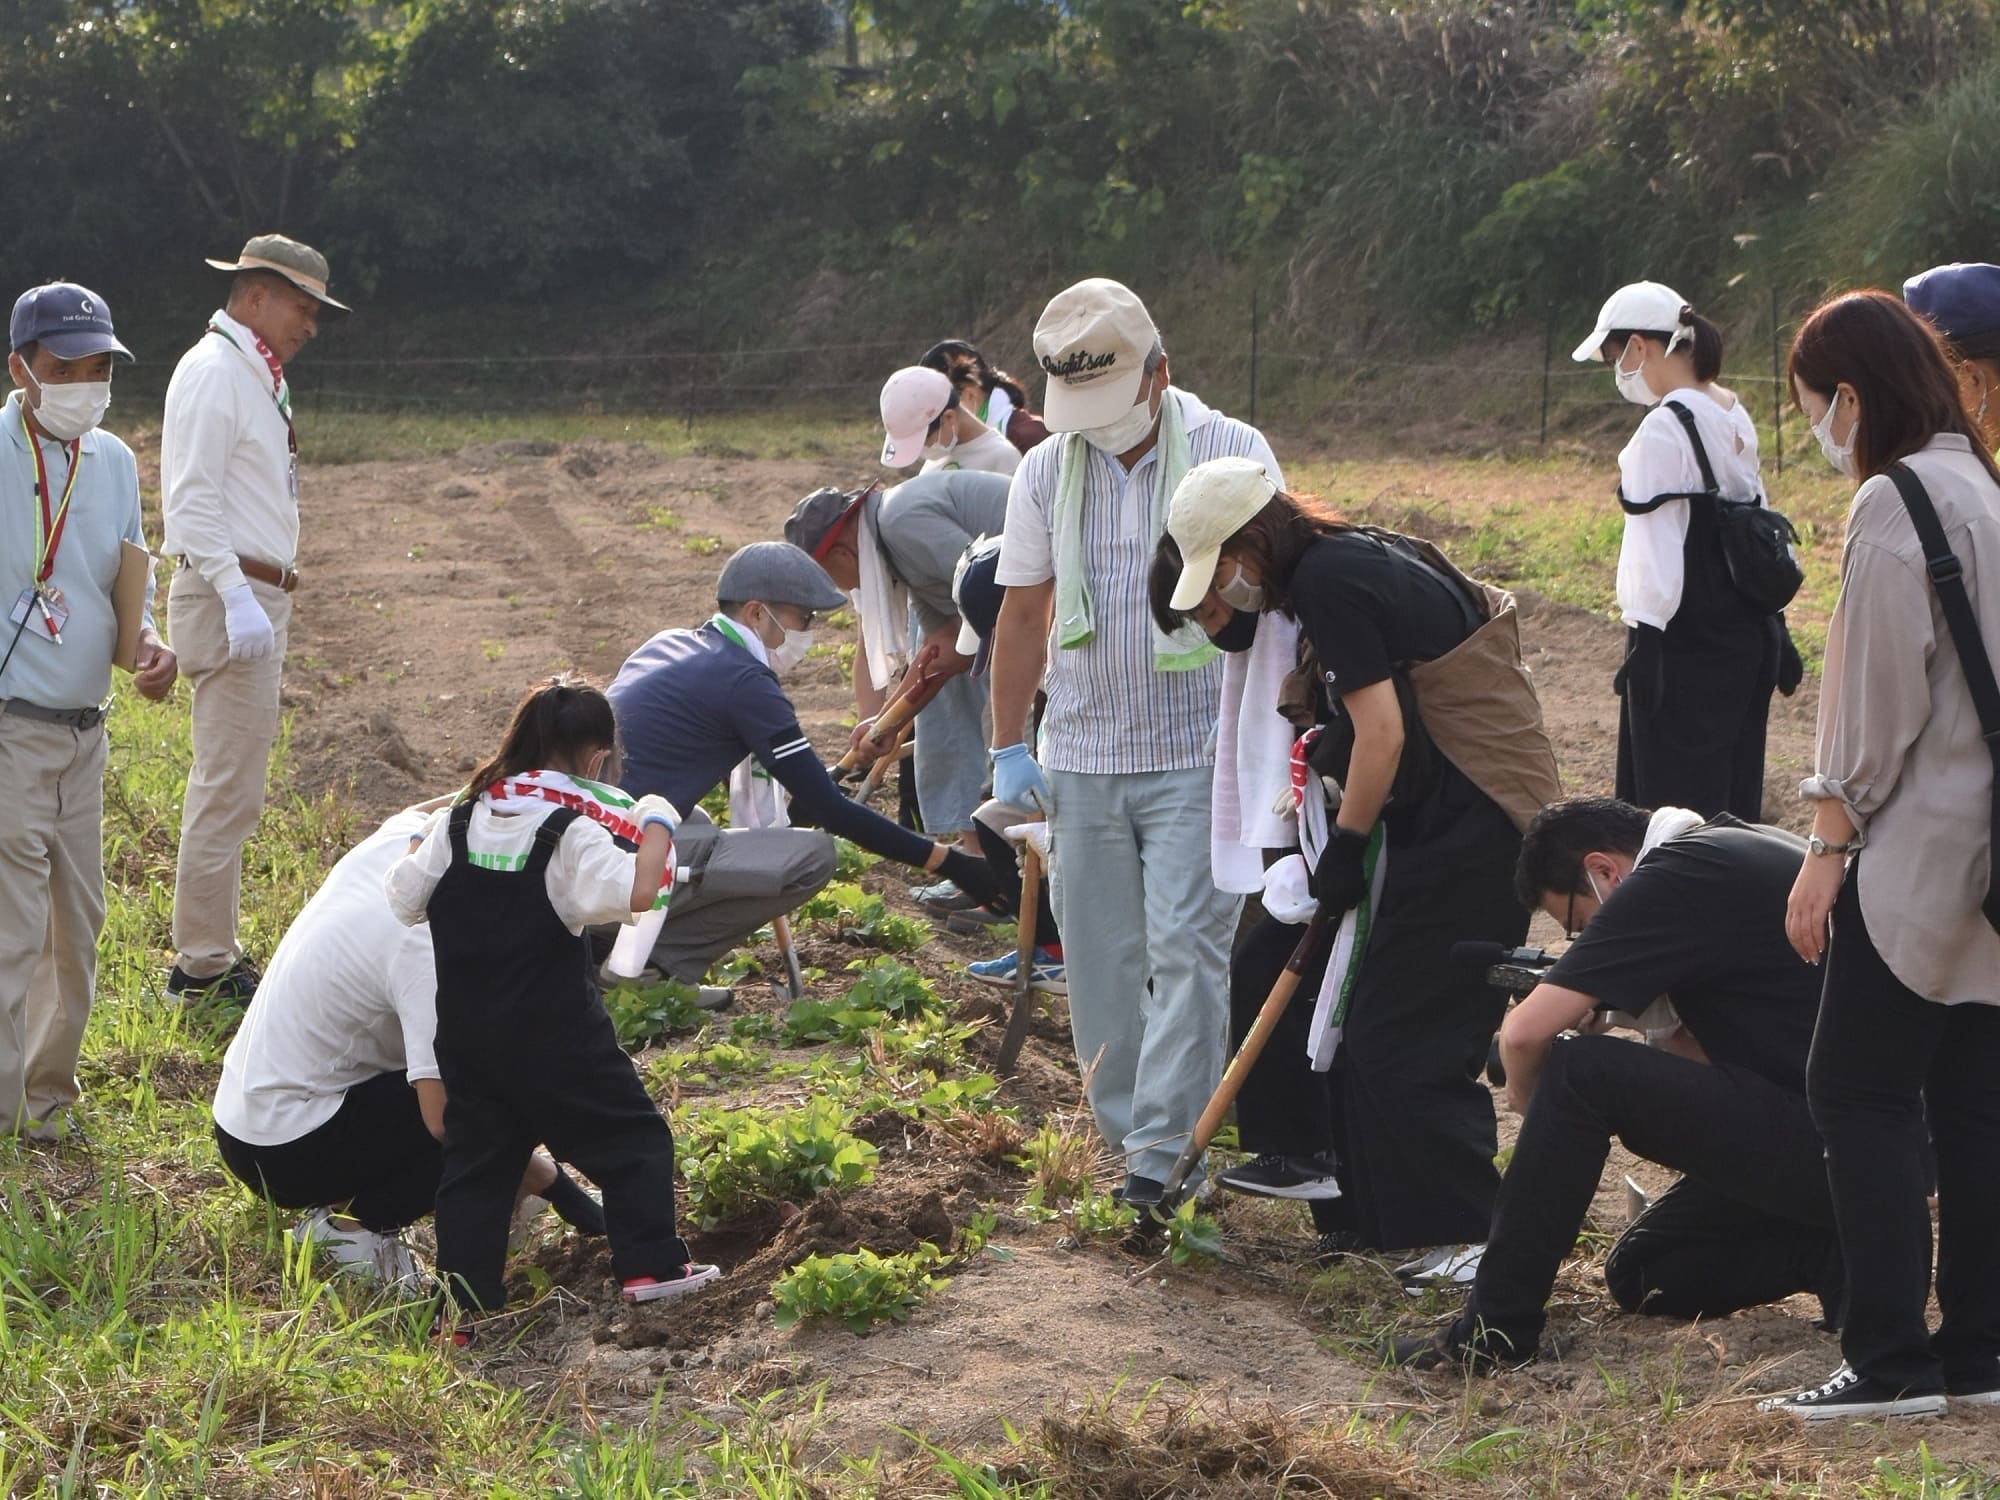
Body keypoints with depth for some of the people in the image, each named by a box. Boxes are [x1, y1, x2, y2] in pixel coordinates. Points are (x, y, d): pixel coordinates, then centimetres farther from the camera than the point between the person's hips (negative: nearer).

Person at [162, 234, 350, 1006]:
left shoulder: (255, 376, 18)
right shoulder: (214, 372, -13)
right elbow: (193, 500, -20)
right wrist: (237, 598, -27)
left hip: (255, 594, 11)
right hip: (229, 596, -11)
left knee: (228, 785, 15)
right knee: (229, 789, -9)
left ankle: (209, 951, 22)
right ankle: (203, 964, -5)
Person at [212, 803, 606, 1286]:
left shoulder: (395, 838, -4)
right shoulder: (429, 948, -27)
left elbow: (423, 810, 25)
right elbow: (445, 1118, -30)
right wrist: (546, 1179, -19)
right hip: (287, 1154, -9)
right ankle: (354, 1223, -8)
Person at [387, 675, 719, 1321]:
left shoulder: (455, 823, 3)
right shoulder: (573, 831, -13)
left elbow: (403, 899, 5)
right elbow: (635, 892, -27)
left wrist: (420, 840, 23)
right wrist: (657, 826, -11)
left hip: (465, 1034, 5)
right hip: (554, 1036, -5)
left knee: (475, 1158, 12)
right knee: (631, 1135, 10)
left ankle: (463, 1306, 9)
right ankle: (651, 1264, 7)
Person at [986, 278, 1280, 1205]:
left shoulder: (1233, 454, -5)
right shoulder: (1046, 471, 5)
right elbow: (1022, 613, 11)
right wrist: (1009, 747, 10)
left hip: (1198, 754, -4)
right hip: (1083, 755, 4)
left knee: (1184, 945, -10)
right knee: (1100, 955, 7)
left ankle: (1166, 1148, -8)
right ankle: (1121, 1126, 19)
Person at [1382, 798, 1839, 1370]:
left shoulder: (1671, 879, -13)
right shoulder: (1732, 845, 16)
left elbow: (1525, 1033, -17)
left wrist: (1529, 1100, 4)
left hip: (1824, 1144, -10)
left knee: (1577, 1071, -16)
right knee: (1640, 1277, 18)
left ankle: (1495, 1328, -9)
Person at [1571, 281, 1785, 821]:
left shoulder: (1665, 428, -16)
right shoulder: (1735, 418, 11)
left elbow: (1660, 545, -19)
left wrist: (1644, 643, -18)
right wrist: (1773, 630, 21)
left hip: (1685, 638, -9)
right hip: (1746, 633, 9)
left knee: (1674, 802, -5)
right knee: (1734, 800, 14)